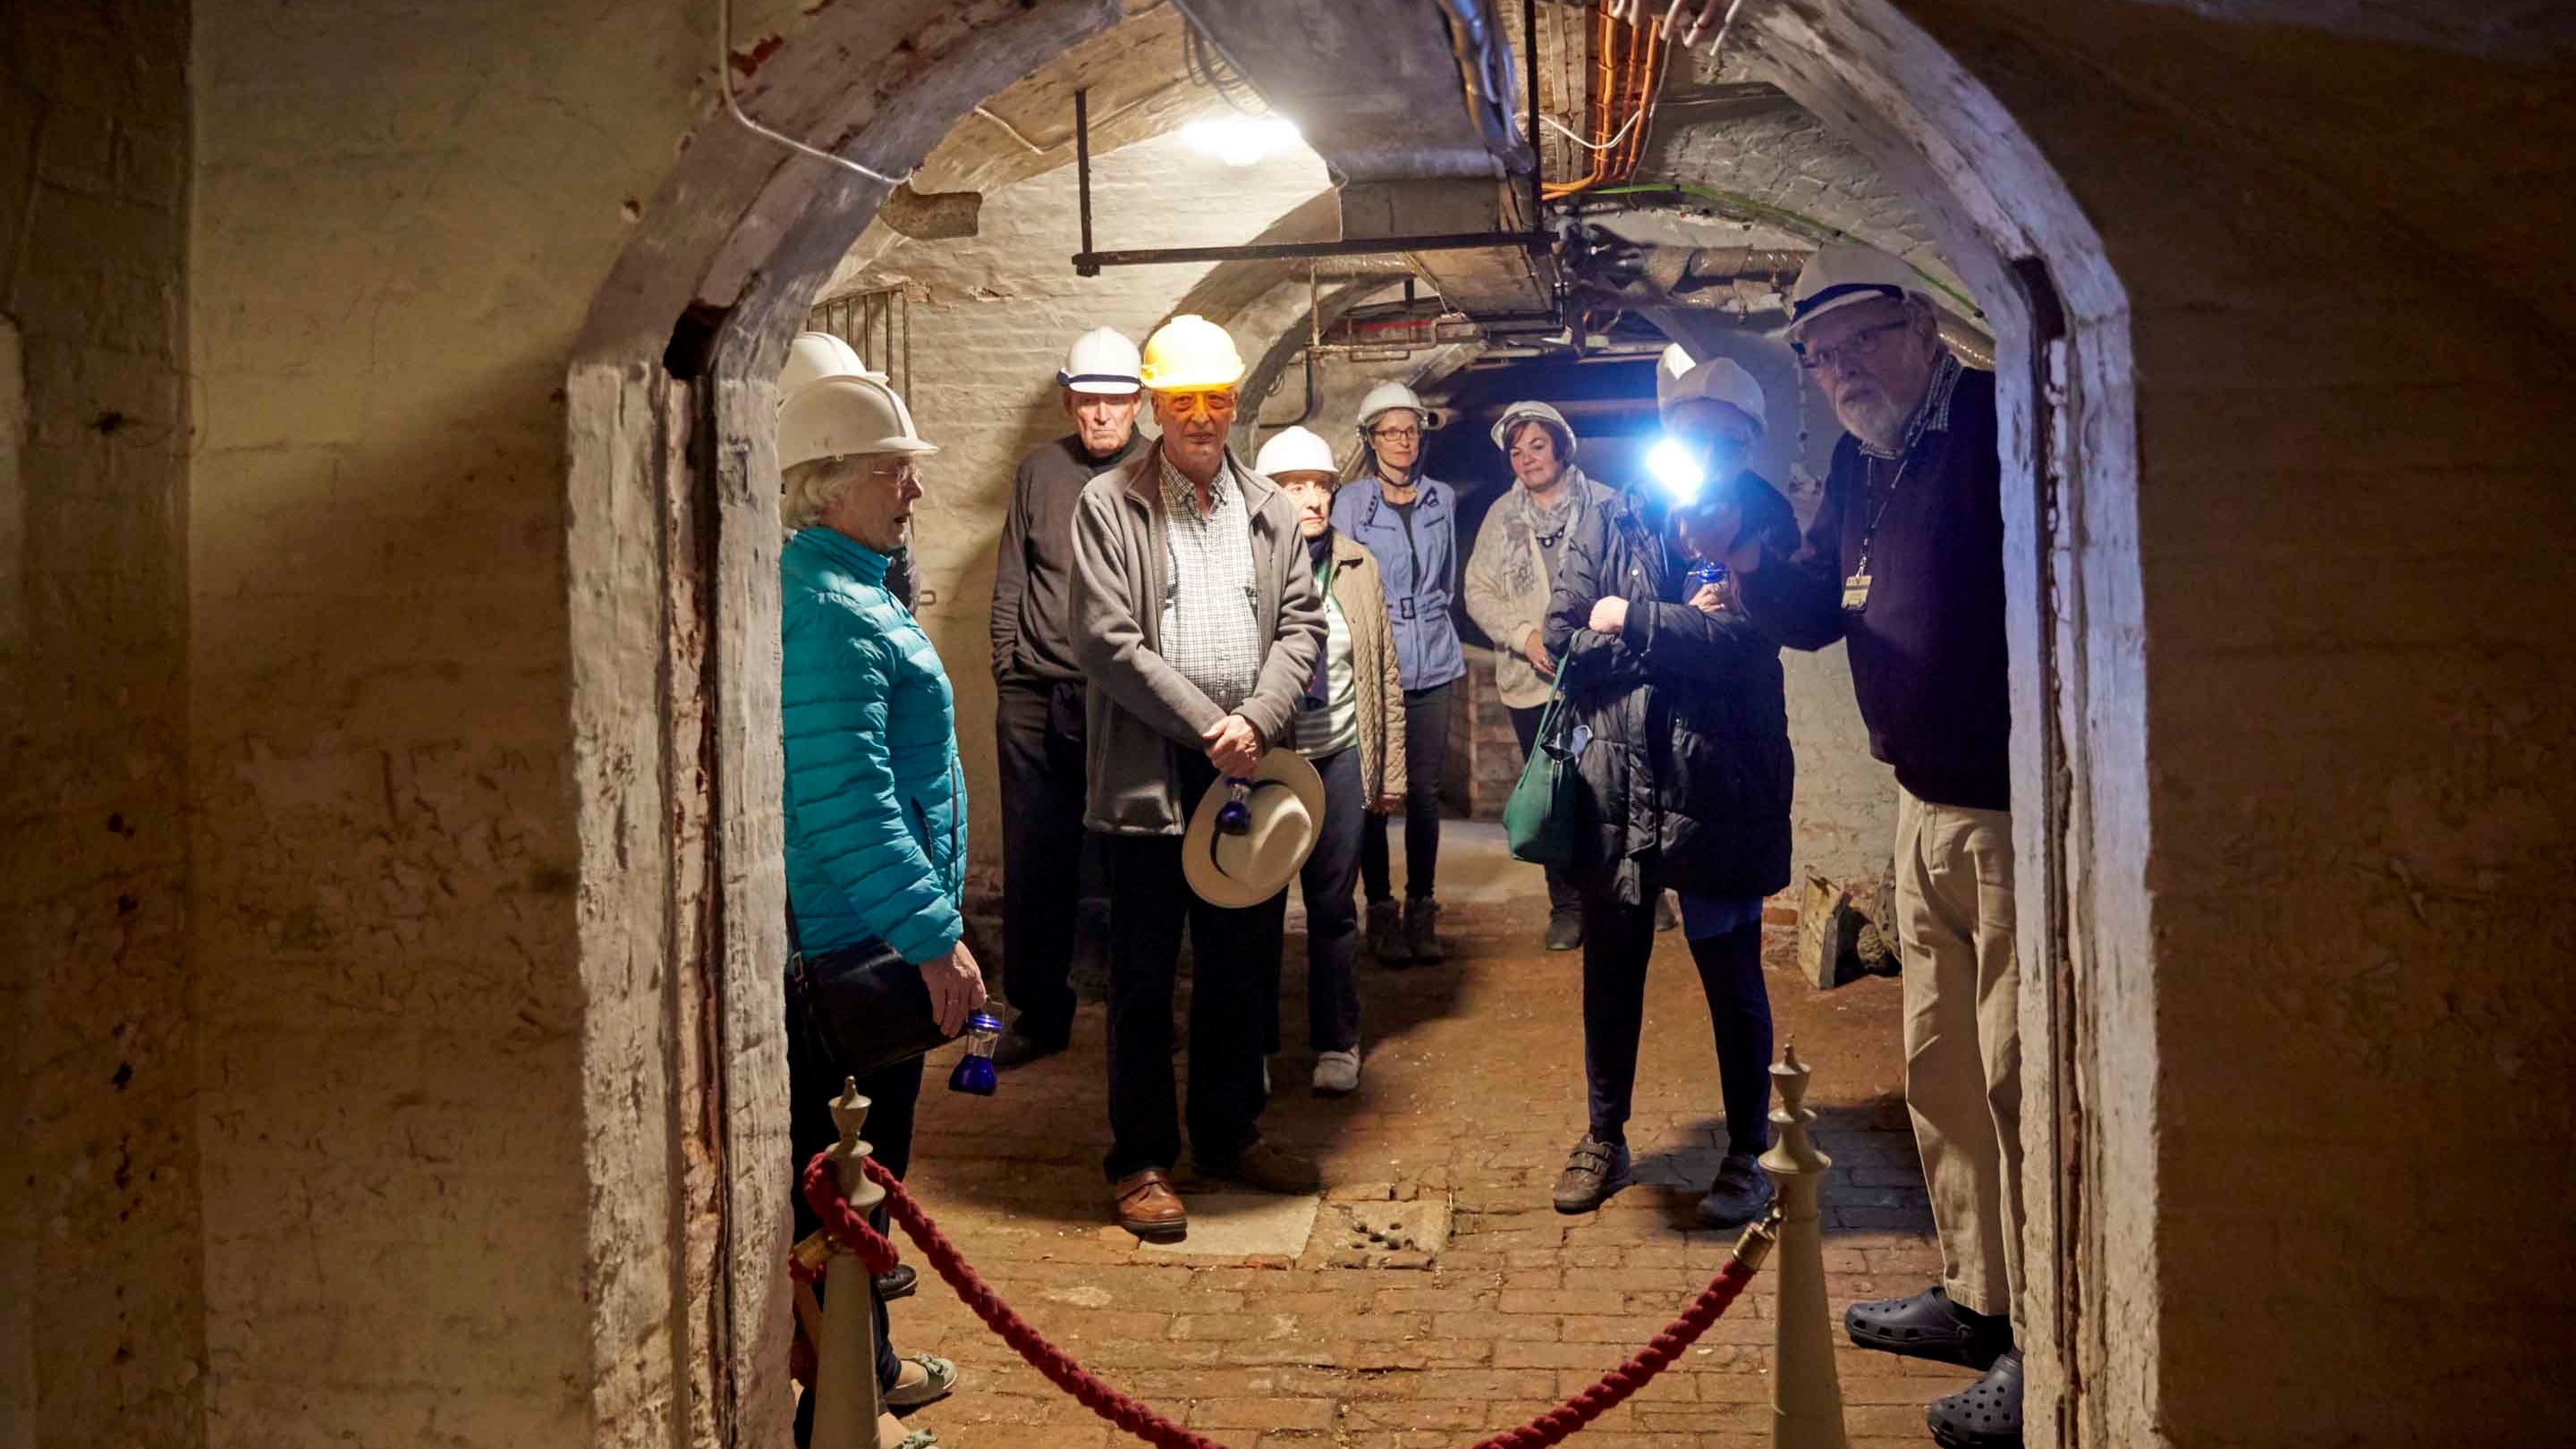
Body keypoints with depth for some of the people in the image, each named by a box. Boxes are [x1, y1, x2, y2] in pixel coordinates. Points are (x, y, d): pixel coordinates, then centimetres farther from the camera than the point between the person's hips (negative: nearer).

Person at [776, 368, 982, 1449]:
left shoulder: (846, 590, 14)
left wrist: (929, 920, 25)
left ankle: (869, 1362, 34)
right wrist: (935, 935, -26)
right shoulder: (825, 611, -21)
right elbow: (844, 800, -28)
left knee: (863, 1164, 20)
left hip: (861, 941, 10)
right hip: (852, 942, -10)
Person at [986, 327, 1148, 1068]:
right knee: (1034, 860, 7)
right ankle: (1038, 1011, 19)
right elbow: (1009, 582, 11)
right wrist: (1008, 670, 5)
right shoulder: (1040, 472, 8)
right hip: (1035, 699, 2)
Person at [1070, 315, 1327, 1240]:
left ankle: (1230, 1133, 30)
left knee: (1241, 969, 14)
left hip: (1250, 766, 5)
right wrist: (1207, 727, -13)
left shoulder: (1270, 510, 12)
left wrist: (1257, 722, -11)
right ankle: (1142, 1161, 14)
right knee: (1143, 980, 3)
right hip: (1151, 774, -4)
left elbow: (1302, 625, 6)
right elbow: (1109, 641, -10)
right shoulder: (1109, 506, -2)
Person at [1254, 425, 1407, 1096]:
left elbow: (1386, 672, 10)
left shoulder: (1357, 566, 6)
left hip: (1339, 756, 2)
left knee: (1333, 906, 8)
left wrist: (1392, 768, 9)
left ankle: (1336, 1045, 22)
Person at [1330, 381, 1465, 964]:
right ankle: (1381, 910, 7)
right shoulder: (1350, 502, 0)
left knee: (1425, 790, 3)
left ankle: (1422, 910, 11)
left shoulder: (1443, 499, 11)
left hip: (1432, 663, 3)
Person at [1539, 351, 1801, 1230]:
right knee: (1610, 973, 14)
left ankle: (1746, 1155, 25)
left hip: (1719, 787, -2)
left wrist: (1631, 621, -11)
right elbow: (1564, 642, -7)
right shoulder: (1607, 525, 4)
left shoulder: (1762, 524, -2)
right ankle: (1605, 1140, 31)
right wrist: (1681, 632, -14)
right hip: (1614, 785, 2)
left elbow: (1739, 640, -18)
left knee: (1733, 979, 8)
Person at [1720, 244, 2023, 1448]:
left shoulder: (2002, 422, -13)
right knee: (1941, 1067, 17)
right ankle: (1976, 1294, 31)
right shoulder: (1858, 461, 13)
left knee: (2019, 1075, -3)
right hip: (1925, 806, 9)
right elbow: (1811, 613, 17)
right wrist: (1749, 557, -2)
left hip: (2013, 809, -9)